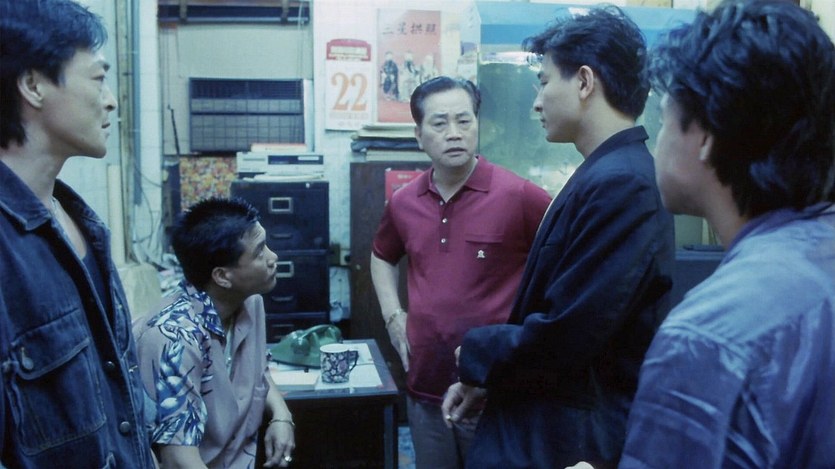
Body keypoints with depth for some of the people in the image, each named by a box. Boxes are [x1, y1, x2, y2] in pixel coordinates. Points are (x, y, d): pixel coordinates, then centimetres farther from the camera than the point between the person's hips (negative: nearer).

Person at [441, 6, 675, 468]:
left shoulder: (620, 183, -24)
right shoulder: (605, 174, 7)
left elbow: (562, 336, -26)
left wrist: (476, 353, -9)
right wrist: (485, 378, 7)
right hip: (545, 420, 8)